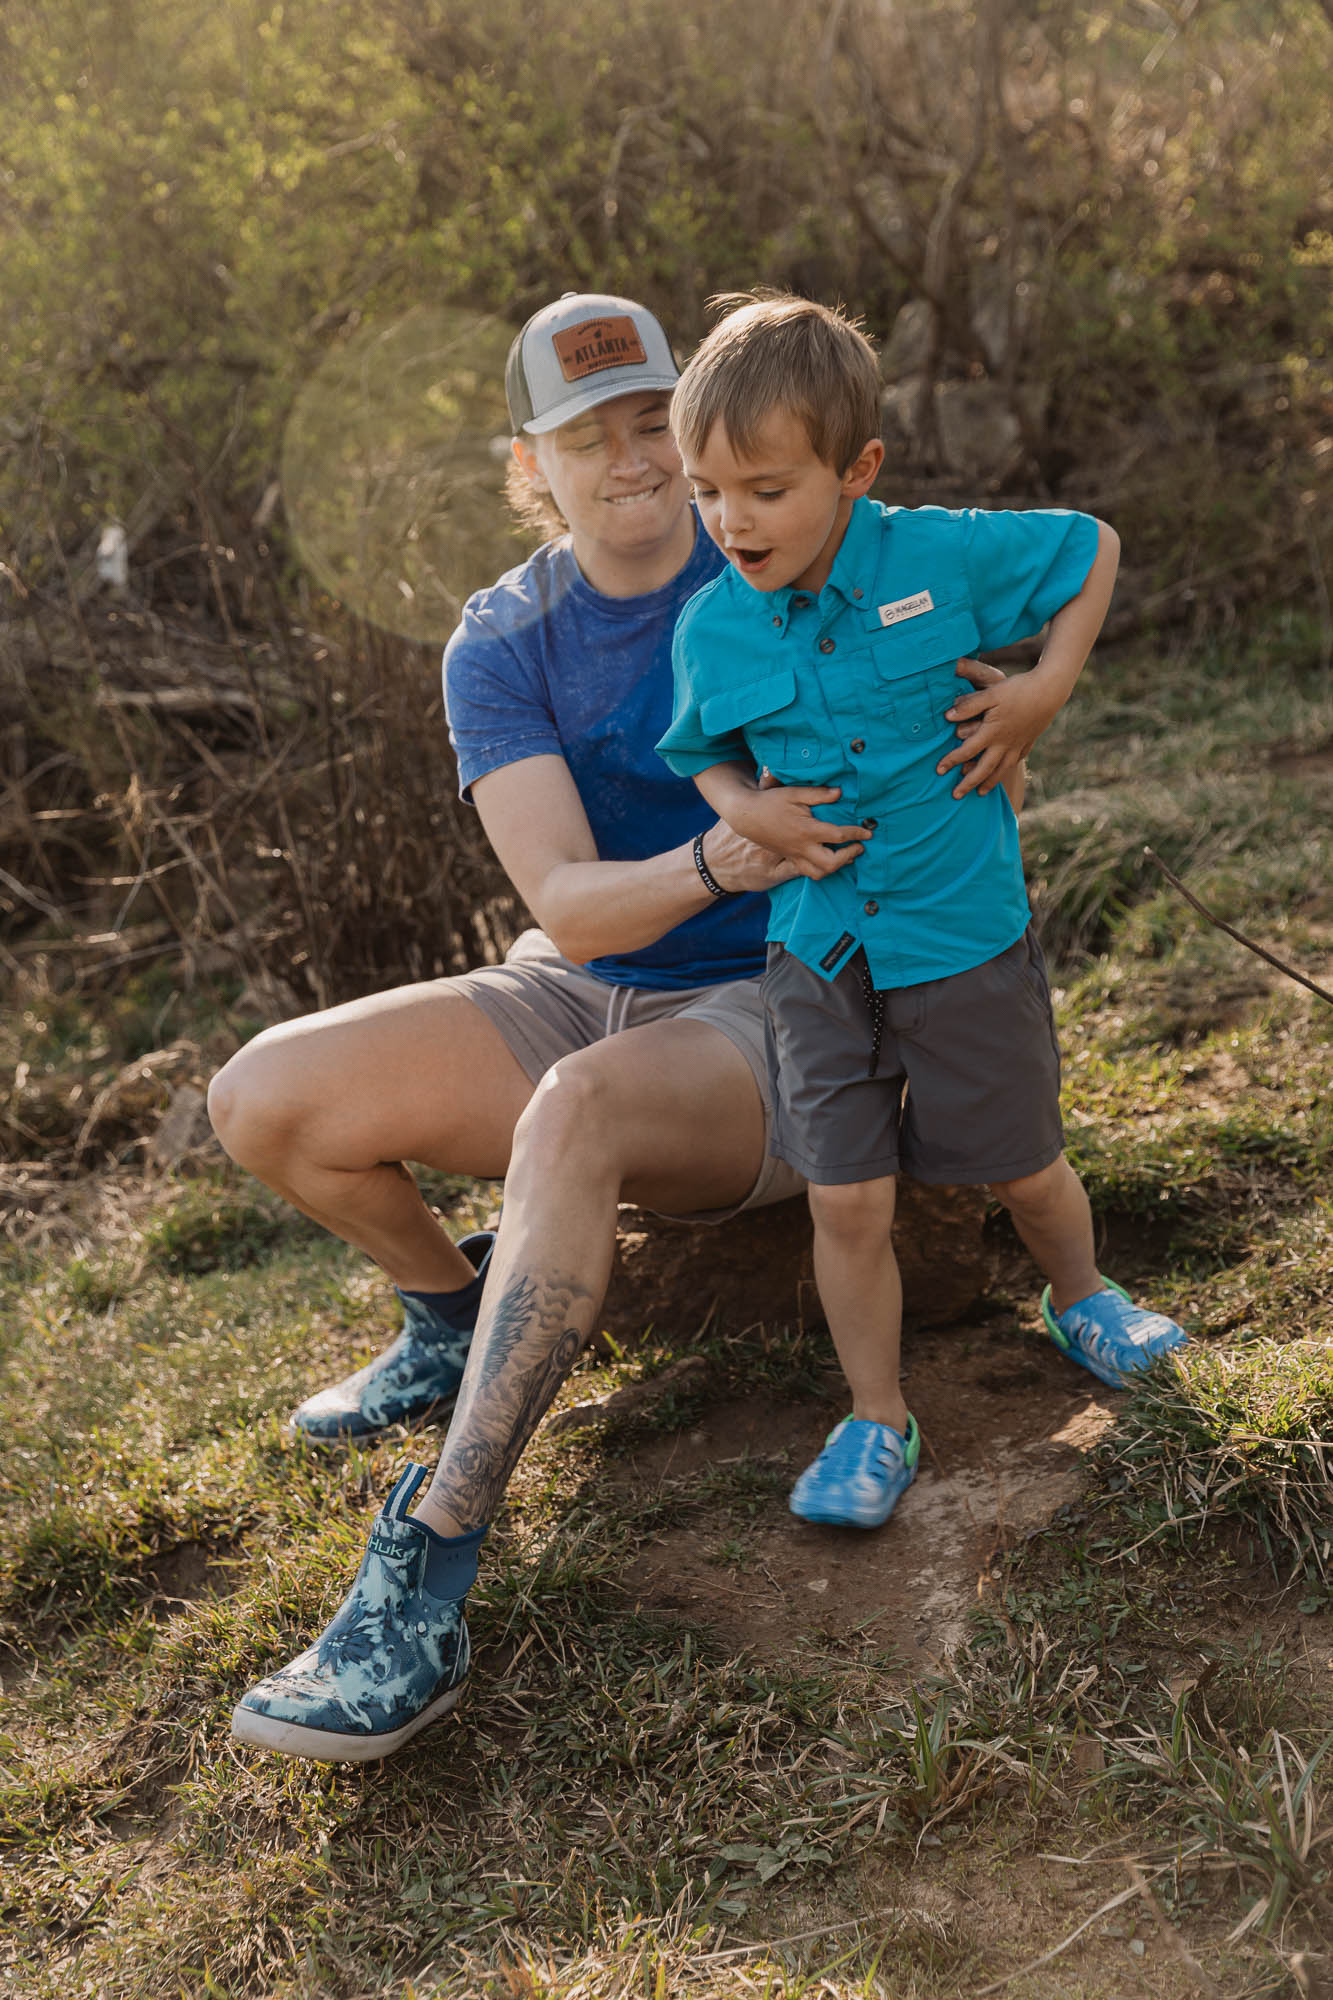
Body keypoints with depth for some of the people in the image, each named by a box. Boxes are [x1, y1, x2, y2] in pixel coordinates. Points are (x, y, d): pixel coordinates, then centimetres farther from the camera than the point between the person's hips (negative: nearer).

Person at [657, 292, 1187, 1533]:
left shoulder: (947, 556, -13)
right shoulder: (712, 629, -5)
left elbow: (1091, 548, 3)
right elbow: (704, 756, 13)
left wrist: (1046, 689, -8)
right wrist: (748, 812, -9)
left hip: (964, 934, -1)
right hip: (817, 950, 2)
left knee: (1023, 1170, 13)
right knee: (847, 1200, -1)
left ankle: (1079, 1297, 46)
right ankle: (877, 1422, 18)